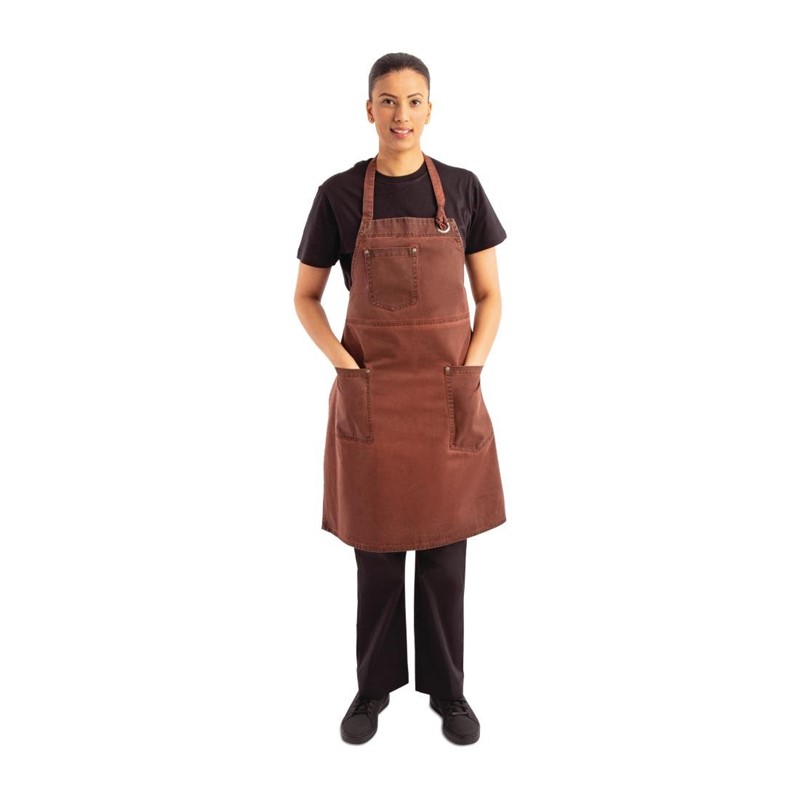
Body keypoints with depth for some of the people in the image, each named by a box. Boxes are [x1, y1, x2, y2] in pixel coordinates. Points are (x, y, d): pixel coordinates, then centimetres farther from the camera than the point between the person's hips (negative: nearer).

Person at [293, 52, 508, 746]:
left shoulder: (462, 189, 3)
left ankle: (448, 689, 29)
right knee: (376, 551, 9)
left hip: (449, 395, 1)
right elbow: (305, 298, 6)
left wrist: (470, 371, -7)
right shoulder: (340, 194, 0)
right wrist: (346, 367, -7)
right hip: (371, 395, 0)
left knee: (445, 551, 9)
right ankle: (374, 687, 30)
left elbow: (489, 297, 6)